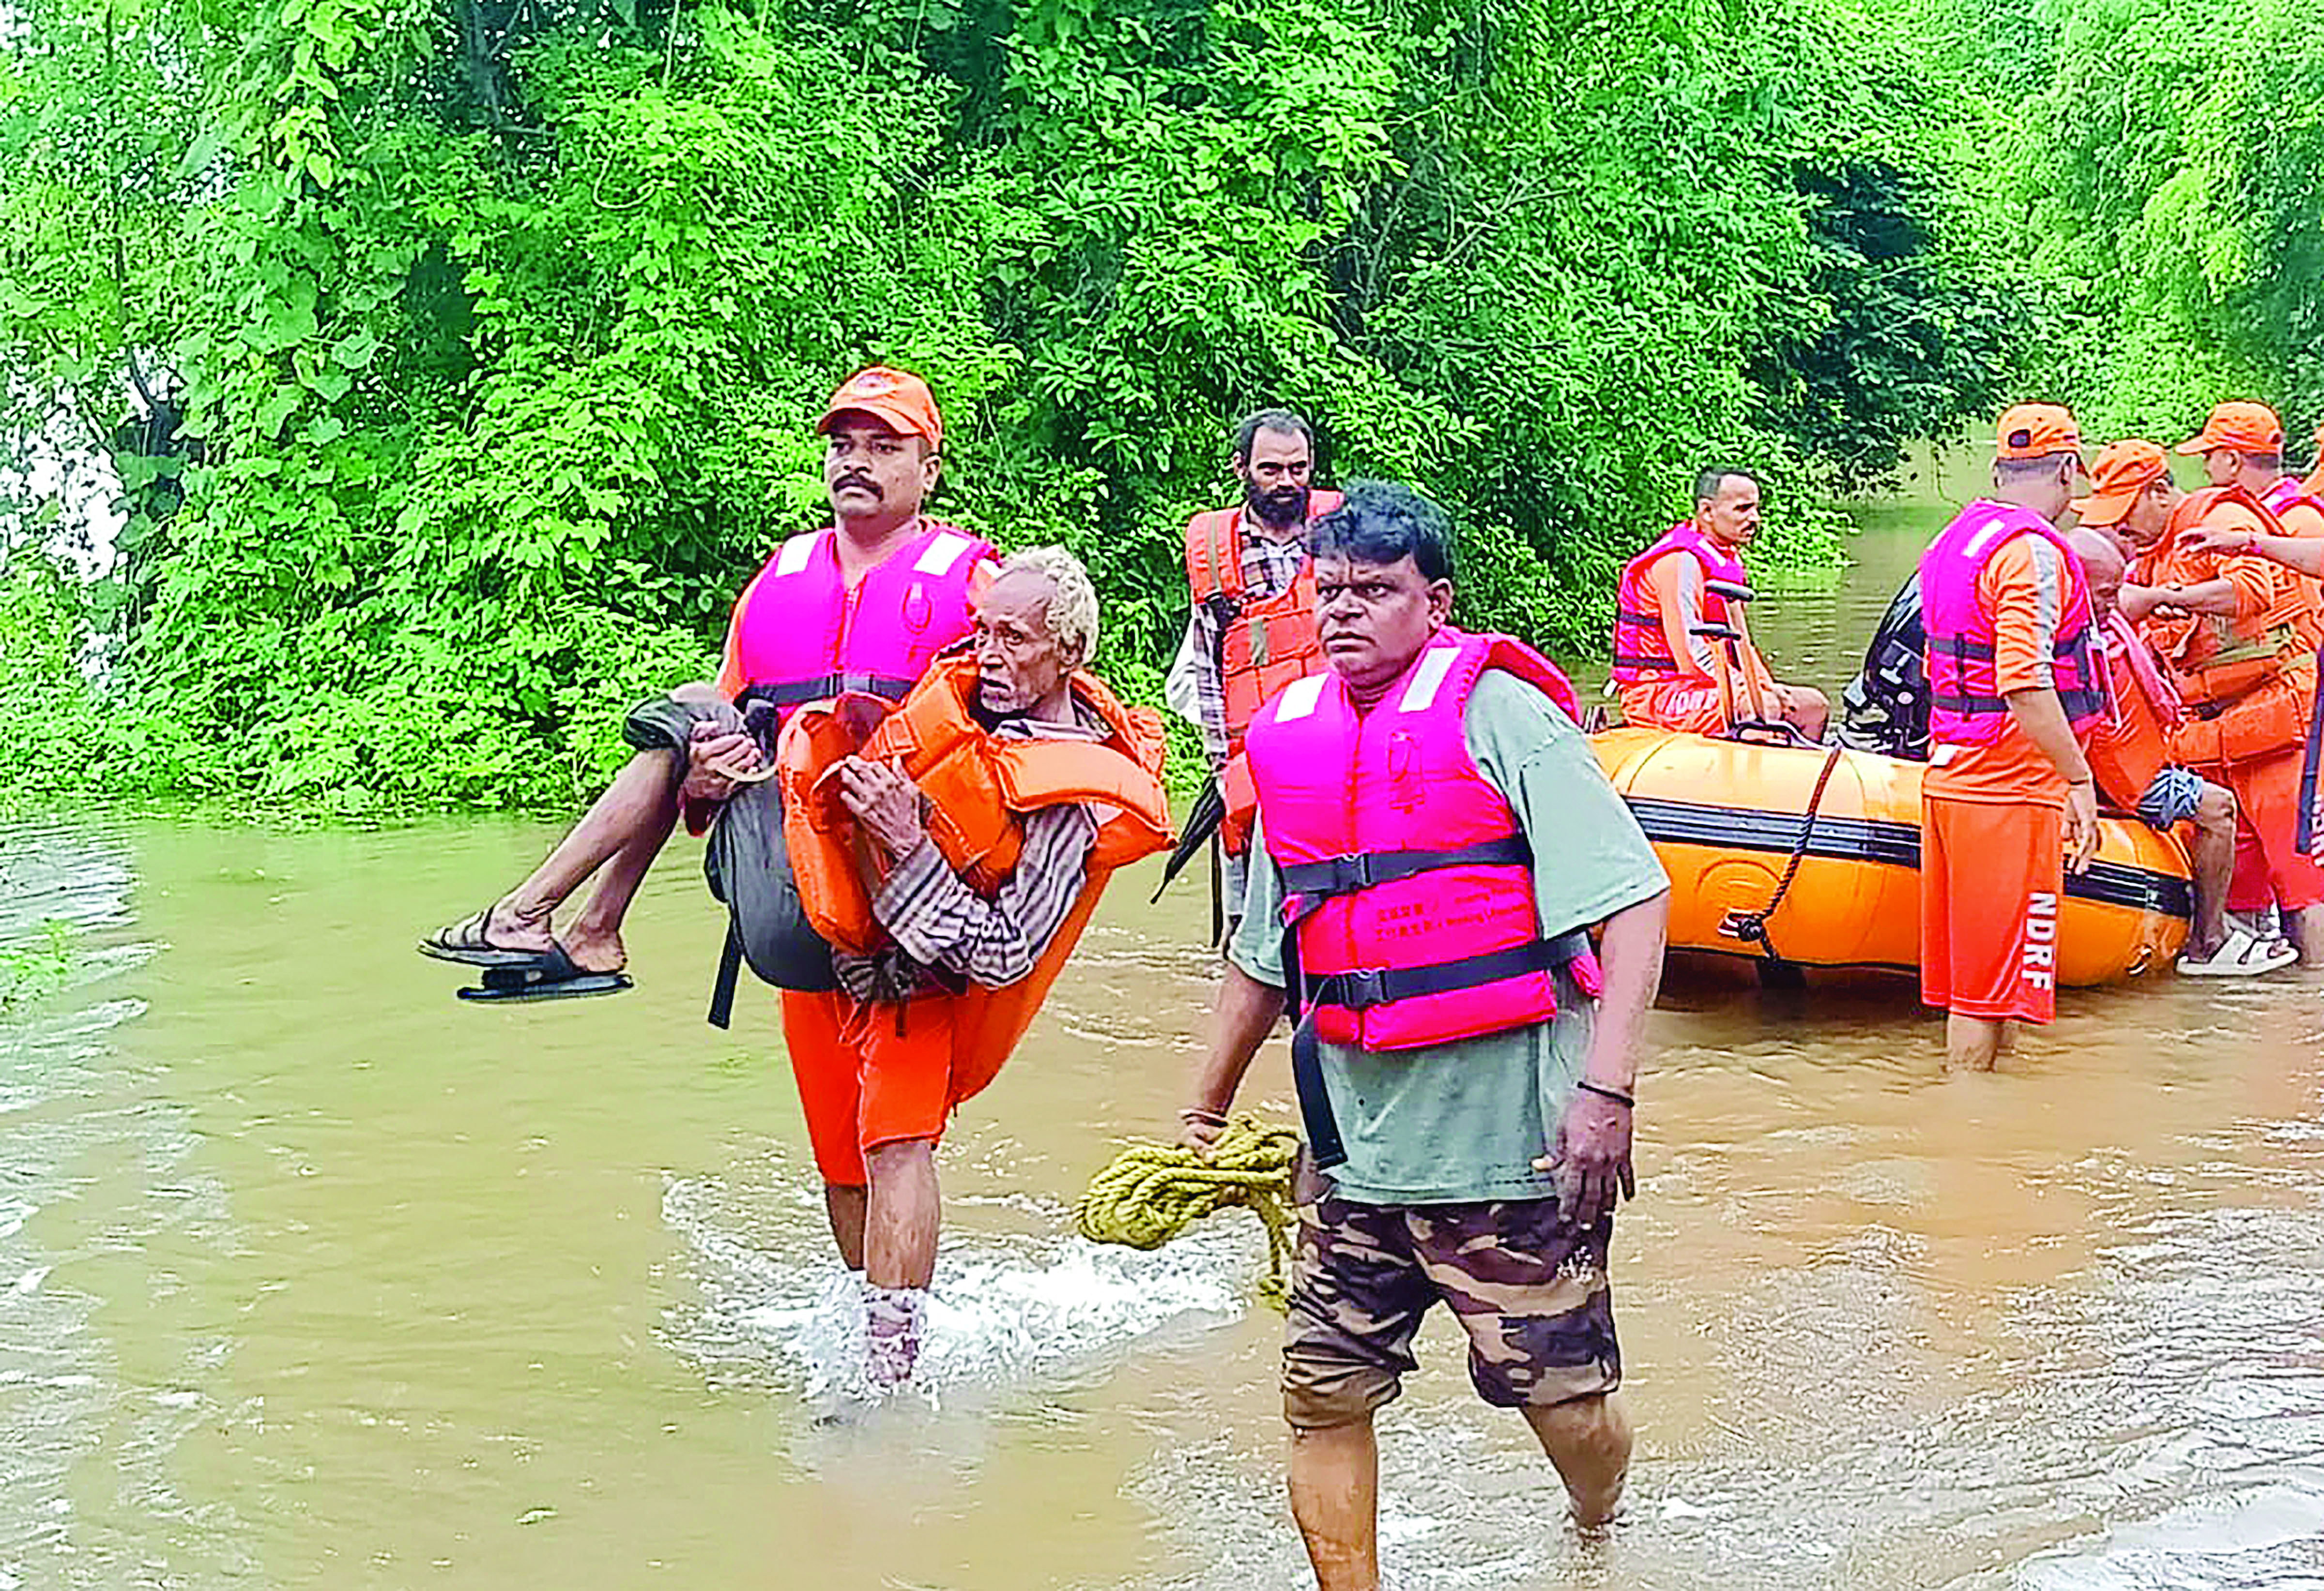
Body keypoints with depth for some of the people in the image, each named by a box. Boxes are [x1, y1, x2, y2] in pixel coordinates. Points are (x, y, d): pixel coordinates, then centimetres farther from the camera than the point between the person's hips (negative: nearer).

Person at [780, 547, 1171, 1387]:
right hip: (827, 941, 6)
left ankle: (890, 1372, -25)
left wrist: (908, 846, -33)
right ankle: (872, 1317, 35)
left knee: (895, 1145, -24)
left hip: (918, 980, -6)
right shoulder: (956, 684, -6)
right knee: (842, 1160, 14)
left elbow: (1004, 957, -27)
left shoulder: (1074, 800, -23)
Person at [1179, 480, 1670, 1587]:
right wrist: (1206, 1109, 27)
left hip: (1507, 1128, -5)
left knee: (1559, 1392, 5)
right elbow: (1262, 955, 23)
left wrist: (1607, 1088, -22)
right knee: (1323, 1392, 3)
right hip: (1356, 1140, 5)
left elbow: (1635, 896, -14)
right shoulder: (1290, 742, 10)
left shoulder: (1496, 712, -8)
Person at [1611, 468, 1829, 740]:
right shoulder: (1679, 562, -17)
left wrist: (1769, 687, 4)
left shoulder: (1729, 562, 16)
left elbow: (1740, 643, 21)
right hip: (1657, 695, -10)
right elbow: (1691, 654, -23)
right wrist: (1750, 692, -22)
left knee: (1814, 705, 4)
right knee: (1763, 708, -32)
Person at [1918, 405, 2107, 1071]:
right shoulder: (2033, 551, -16)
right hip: (2012, 791, -9)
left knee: (1974, 972, 16)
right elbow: (2024, 684, -25)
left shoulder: (1955, 539, 14)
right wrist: (2079, 779, -22)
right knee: (1991, 983, -3)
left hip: (1951, 777, 9)